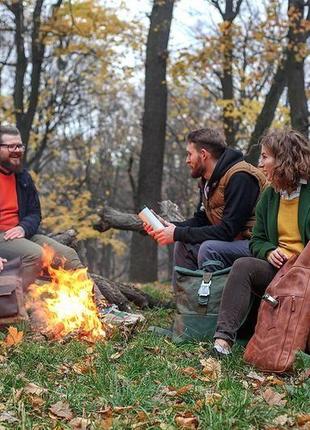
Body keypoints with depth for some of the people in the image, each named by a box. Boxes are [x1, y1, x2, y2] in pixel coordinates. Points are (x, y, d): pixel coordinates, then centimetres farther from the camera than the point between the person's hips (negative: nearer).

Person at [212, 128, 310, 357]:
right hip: (277, 268, 5)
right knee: (243, 265, -22)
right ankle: (224, 337, -32)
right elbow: (257, 241, 17)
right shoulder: (269, 196, 14)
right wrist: (269, 252, -5)